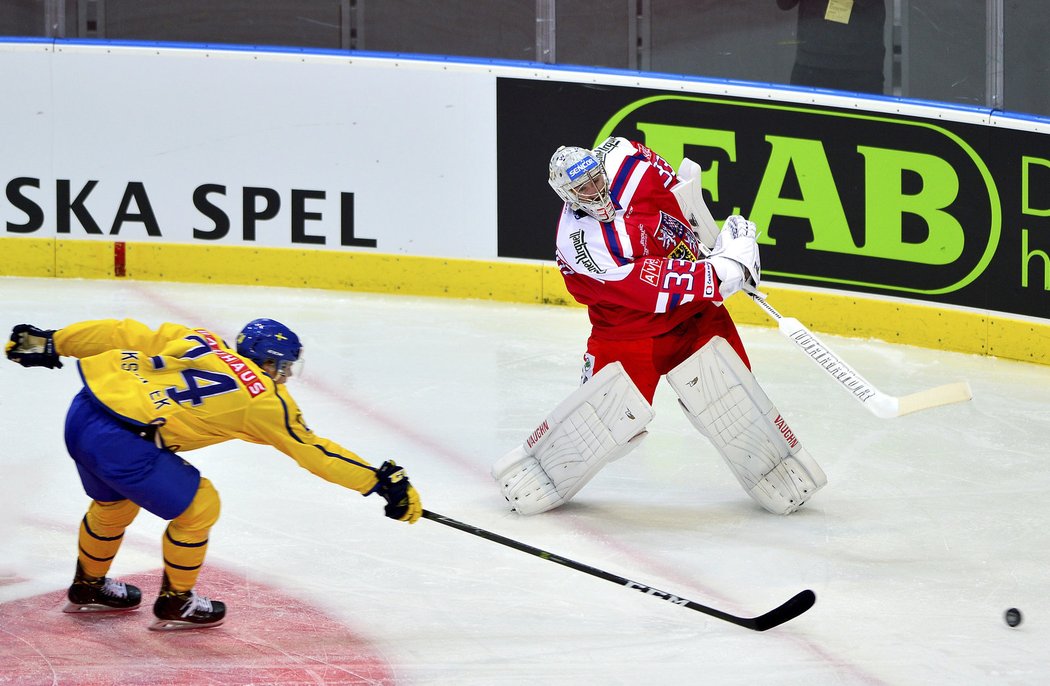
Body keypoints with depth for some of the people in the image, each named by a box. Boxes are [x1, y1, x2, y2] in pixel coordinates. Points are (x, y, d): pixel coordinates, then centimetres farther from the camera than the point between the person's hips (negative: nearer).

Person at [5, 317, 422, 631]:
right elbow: (312, 452, 6)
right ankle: (175, 604, 25)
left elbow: (122, 336, 15)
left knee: (114, 500, 33)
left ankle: (88, 587, 53)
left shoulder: (198, 341, 18)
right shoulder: (263, 398, 3)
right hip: (120, 441, -8)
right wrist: (382, 481, 12)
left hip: (83, 411, 8)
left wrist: (51, 343, 20)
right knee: (196, 506, 10)